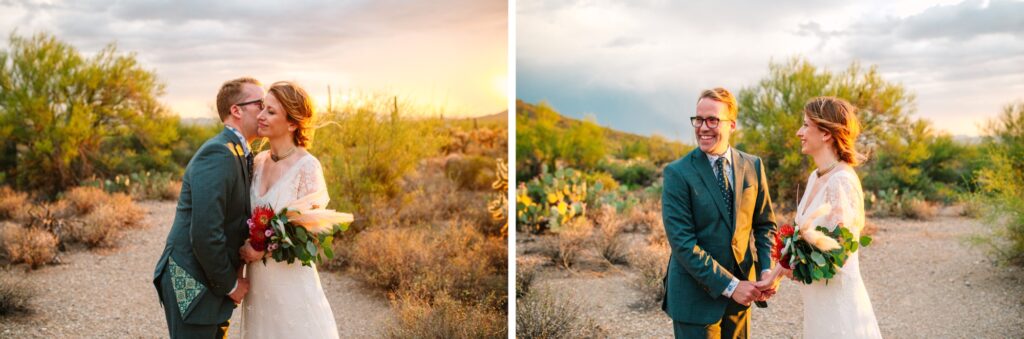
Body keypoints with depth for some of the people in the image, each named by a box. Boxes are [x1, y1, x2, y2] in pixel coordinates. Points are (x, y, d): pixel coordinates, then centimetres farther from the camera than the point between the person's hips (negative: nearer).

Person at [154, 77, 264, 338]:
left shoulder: (239, 155, 10)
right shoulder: (218, 154, -19)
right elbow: (204, 233, -25)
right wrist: (229, 284, -14)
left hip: (214, 282, 9)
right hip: (192, 284, -9)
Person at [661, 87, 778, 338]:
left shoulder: (753, 166, 3)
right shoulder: (677, 173, -12)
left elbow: (765, 224, 9)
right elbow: (682, 242, -17)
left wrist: (767, 271, -8)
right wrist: (729, 285, -19)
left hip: (741, 289, 4)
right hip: (695, 297, -4)